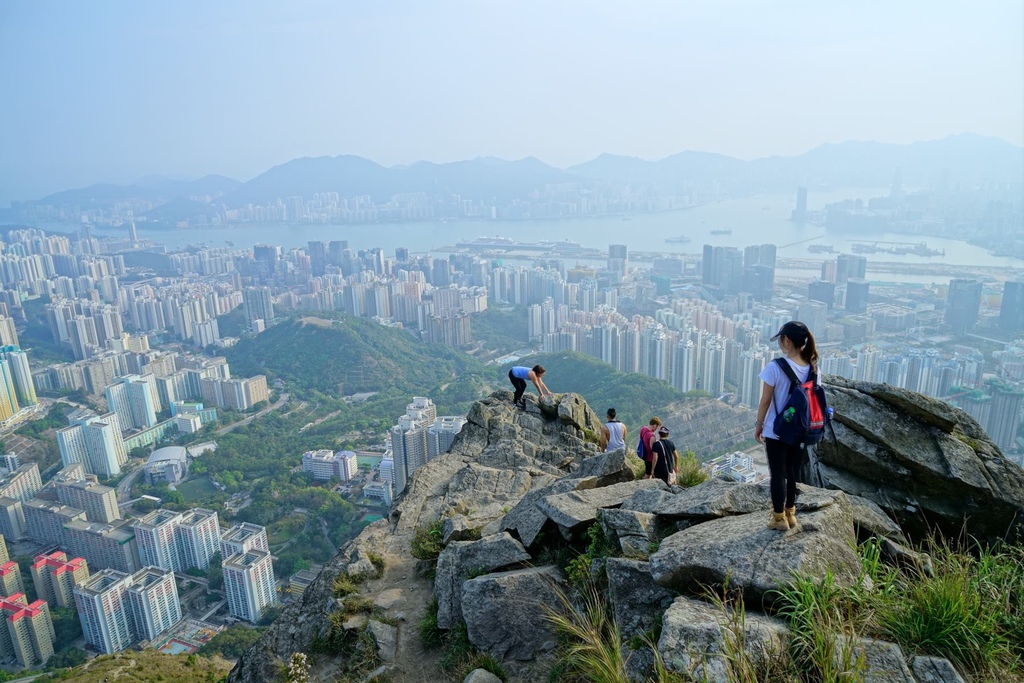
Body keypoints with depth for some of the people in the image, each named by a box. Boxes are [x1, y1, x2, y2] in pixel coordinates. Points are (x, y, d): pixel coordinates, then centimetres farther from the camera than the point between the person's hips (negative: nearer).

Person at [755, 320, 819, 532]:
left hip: (776, 431, -5)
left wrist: (758, 425, -1)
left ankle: (779, 518, 16)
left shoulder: (775, 367, -19)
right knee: (792, 472, 18)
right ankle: (790, 513, 29)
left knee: (778, 473, 7)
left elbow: (765, 401, -14)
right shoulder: (812, 369, -3)